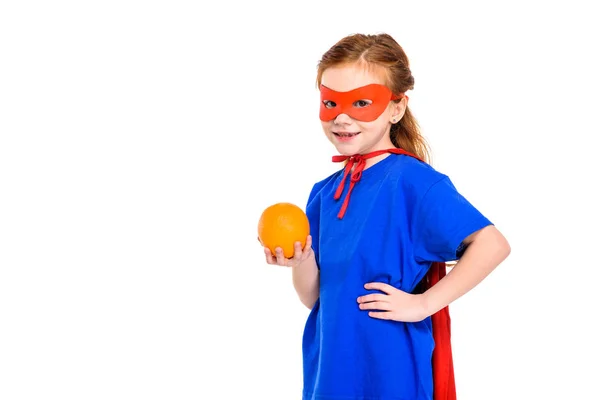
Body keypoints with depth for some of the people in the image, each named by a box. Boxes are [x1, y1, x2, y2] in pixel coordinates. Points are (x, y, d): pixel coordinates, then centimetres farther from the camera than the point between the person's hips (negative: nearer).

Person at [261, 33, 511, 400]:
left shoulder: (412, 180, -14)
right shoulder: (324, 193, 6)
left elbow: (493, 244, -23)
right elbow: (314, 297, 9)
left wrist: (424, 303, -21)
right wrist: (302, 261, -11)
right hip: (329, 370, 6)